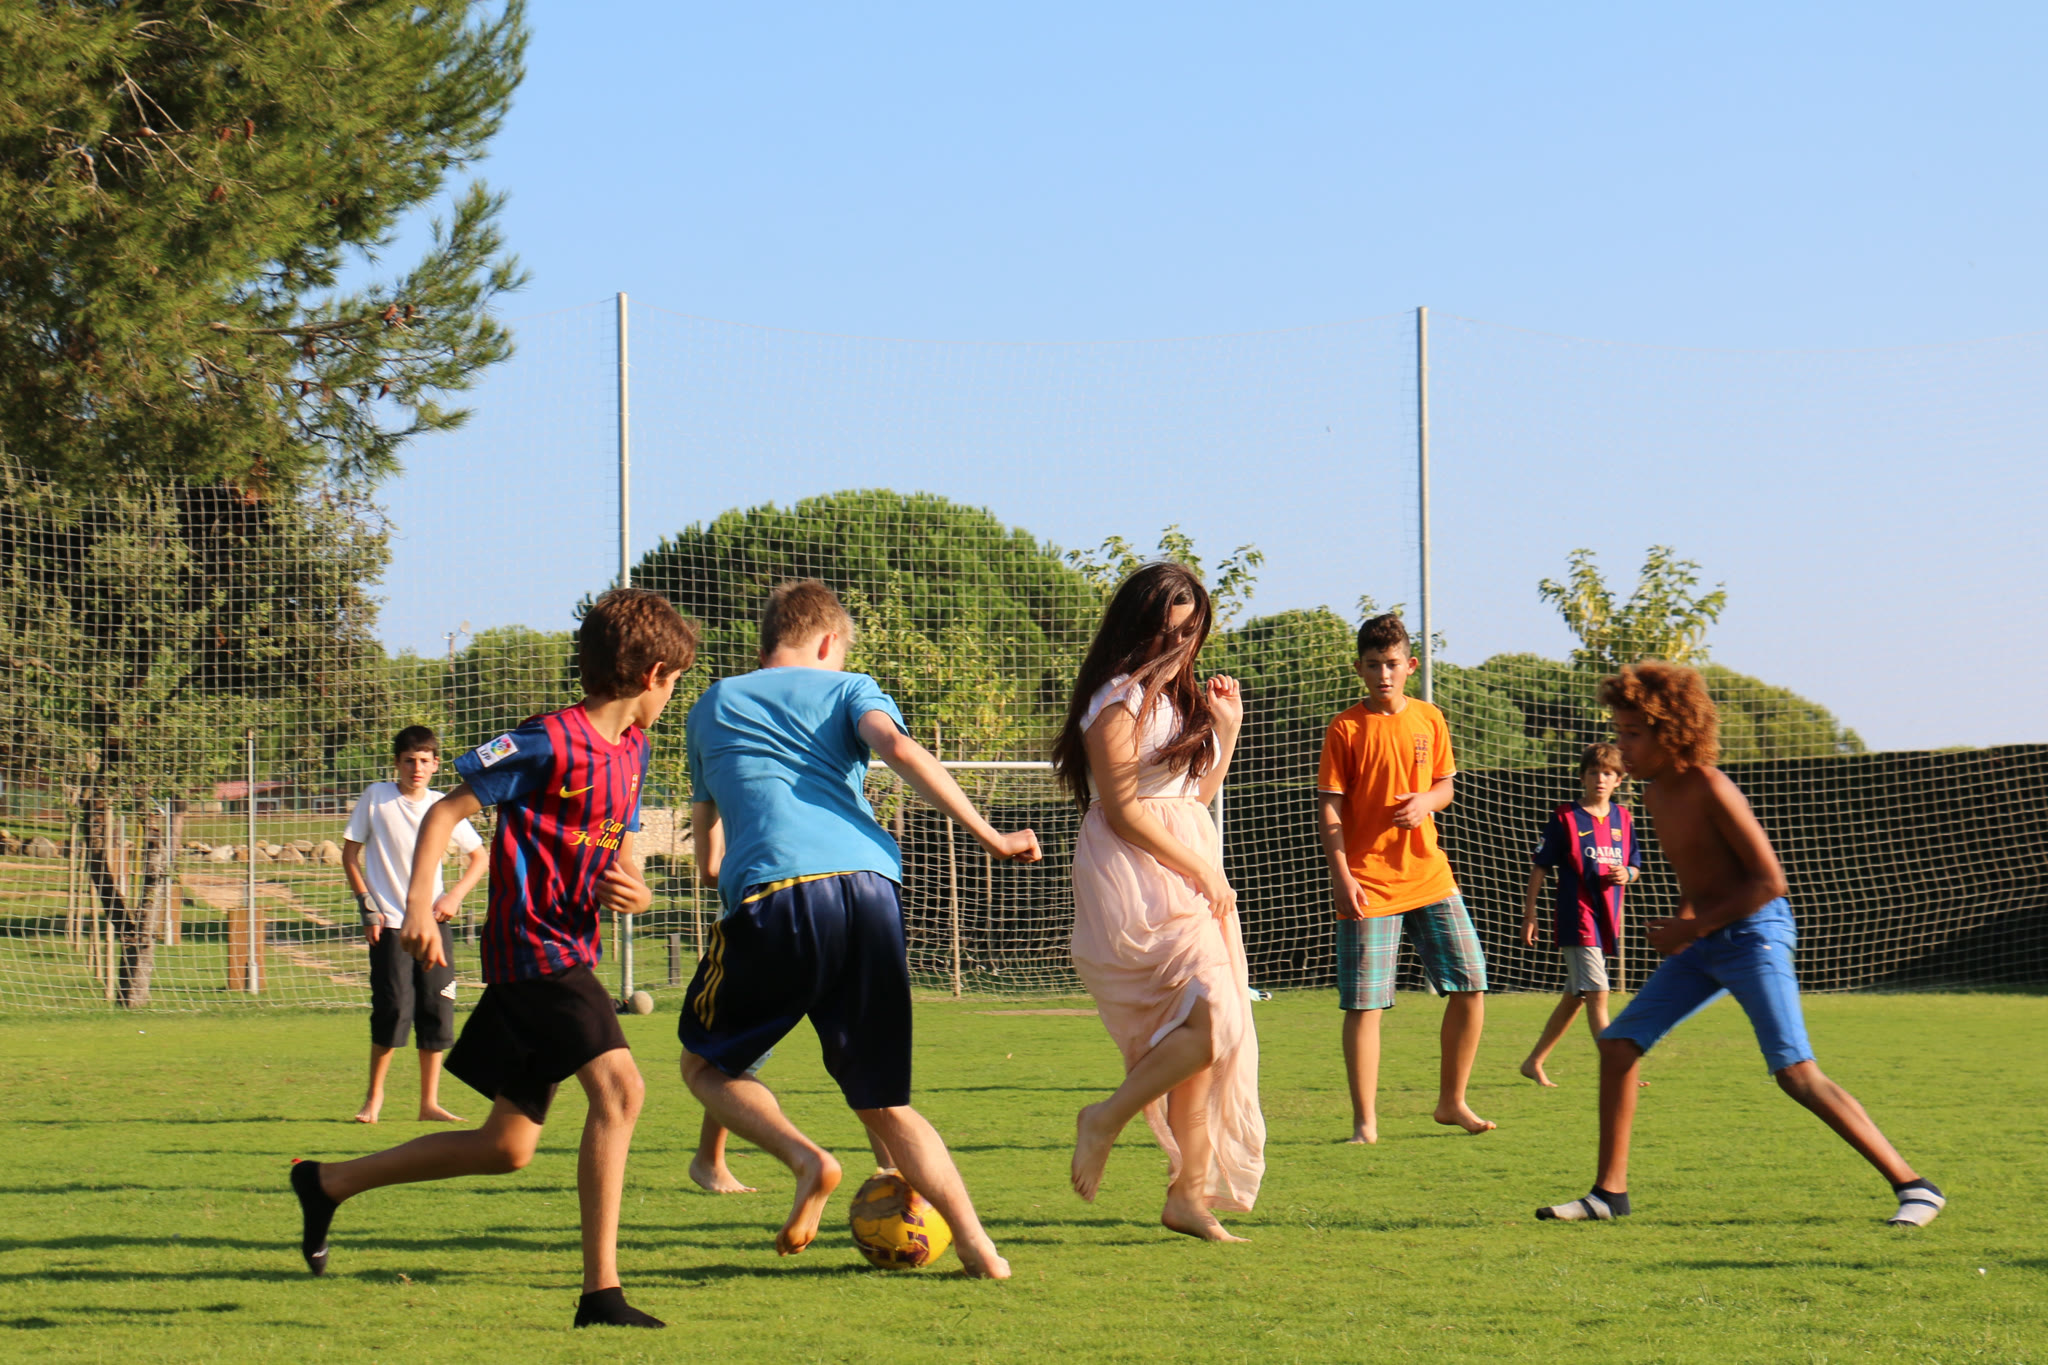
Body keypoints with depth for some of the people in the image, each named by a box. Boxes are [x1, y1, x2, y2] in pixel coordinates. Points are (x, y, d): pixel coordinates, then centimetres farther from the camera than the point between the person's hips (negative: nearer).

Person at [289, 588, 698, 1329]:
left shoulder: (631, 751, 14)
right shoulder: (552, 742, -12)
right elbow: (446, 809, -10)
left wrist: (635, 893, -1)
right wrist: (418, 905, -21)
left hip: (566, 956, 10)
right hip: (537, 948, -10)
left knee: (507, 1147, 13)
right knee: (618, 1087, -23)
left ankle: (325, 1183, 29)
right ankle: (601, 1291, -26)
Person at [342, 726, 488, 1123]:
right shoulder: (376, 798, -2)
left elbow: (479, 857, 14)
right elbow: (350, 853, 4)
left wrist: (454, 896, -2)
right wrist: (367, 907, -3)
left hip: (433, 922, 3)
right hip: (389, 923, -3)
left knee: (436, 1010, 0)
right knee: (393, 1008, -11)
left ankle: (429, 1103, 9)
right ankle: (374, 1095, 8)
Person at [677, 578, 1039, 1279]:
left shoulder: (711, 708, 26)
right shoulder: (847, 688, 21)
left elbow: (709, 858, 33)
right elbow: (899, 748, -3)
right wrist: (989, 836, -2)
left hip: (771, 892, -2)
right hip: (869, 886, 2)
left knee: (704, 1065, 18)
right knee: (884, 1102, 13)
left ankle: (804, 1157, -9)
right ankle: (979, 1248, 0)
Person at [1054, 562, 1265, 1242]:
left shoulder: (1181, 697, 20)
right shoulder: (1118, 700, -7)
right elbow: (1122, 809, -14)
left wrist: (1227, 728, 16)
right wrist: (1202, 873, -12)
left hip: (1191, 875, 9)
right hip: (1137, 877, -9)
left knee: (1199, 1035, 3)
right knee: (1214, 1024, -20)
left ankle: (1190, 1192, 5)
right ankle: (1107, 1118, -6)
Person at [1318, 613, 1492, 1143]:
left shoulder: (1430, 720, 8)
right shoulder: (1345, 729, -3)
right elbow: (1330, 808, -5)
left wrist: (1425, 802, -7)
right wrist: (1341, 876, -15)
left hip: (1429, 875, 4)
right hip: (1368, 883, -4)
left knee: (1470, 988, 0)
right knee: (1364, 1004, -5)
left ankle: (1452, 1102, 15)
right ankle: (1365, 1123, 3)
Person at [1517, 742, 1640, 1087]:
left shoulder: (1622, 818, 11)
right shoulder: (1564, 818, -5)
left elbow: (1635, 865, 20)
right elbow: (1540, 868, -2)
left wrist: (1627, 874, -4)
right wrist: (1529, 914, -6)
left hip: (1607, 921, 6)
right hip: (1576, 919, -6)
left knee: (1575, 998, 12)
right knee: (1597, 995, -14)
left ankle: (1534, 1062, 24)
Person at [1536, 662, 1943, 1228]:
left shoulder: (1710, 790, -19)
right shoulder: (1655, 794, 7)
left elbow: (1770, 881, -20)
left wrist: (1695, 925, -18)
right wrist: (1681, 920, 8)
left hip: (1754, 933, -9)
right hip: (1704, 944, 9)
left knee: (1795, 1071, -17)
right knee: (1619, 1042, 3)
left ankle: (1913, 1185, -14)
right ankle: (1610, 1190, 9)